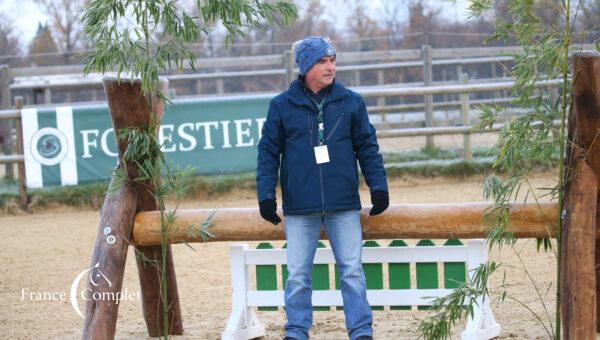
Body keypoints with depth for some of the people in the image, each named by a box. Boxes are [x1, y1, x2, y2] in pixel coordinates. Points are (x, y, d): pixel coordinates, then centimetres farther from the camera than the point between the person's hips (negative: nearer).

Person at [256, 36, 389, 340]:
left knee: (352, 271, 2)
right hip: (299, 210, 0)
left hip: (344, 206, 0)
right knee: (298, 275, 3)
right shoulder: (281, 106, 3)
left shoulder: (351, 102, 6)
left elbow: (367, 146, 10)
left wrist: (378, 186, 3)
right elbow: (268, 152, 6)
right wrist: (266, 195, 0)